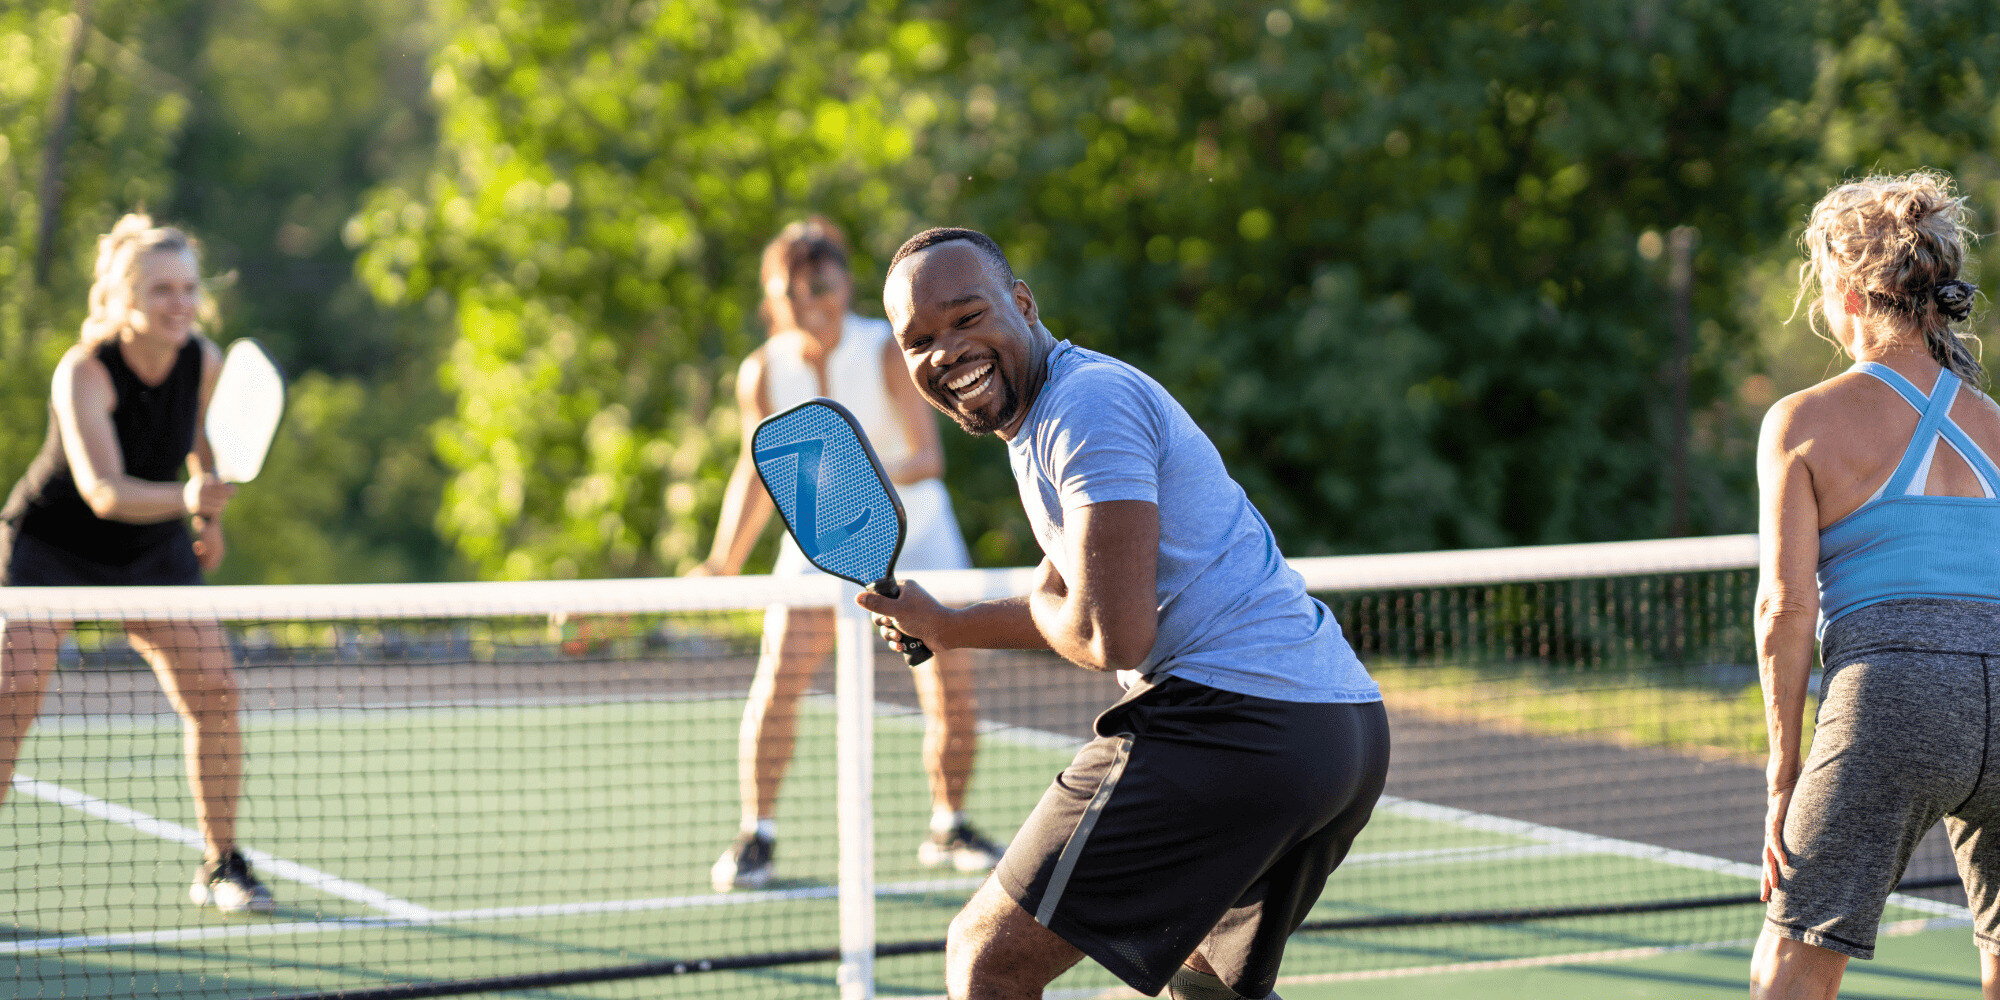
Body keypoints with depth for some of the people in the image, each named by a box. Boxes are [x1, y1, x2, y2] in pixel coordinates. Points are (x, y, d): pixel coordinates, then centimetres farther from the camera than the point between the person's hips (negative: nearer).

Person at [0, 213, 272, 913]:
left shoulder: (204, 362, -13)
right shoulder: (84, 371, -28)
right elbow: (103, 491, -40)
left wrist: (211, 517, 14)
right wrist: (185, 497, -56)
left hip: (154, 550, 4)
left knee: (214, 689, -9)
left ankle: (220, 866, 5)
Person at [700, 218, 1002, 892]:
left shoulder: (890, 354, -21)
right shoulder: (762, 373, -13)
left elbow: (930, 456, -28)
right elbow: (759, 471, 1)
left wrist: (879, 476, -48)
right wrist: (721, 569, -2)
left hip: (911, 526, -1)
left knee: (953, 690, -7)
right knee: (778, 678, -17)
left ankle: (948, 830, 16)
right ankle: (756, 838, -6)